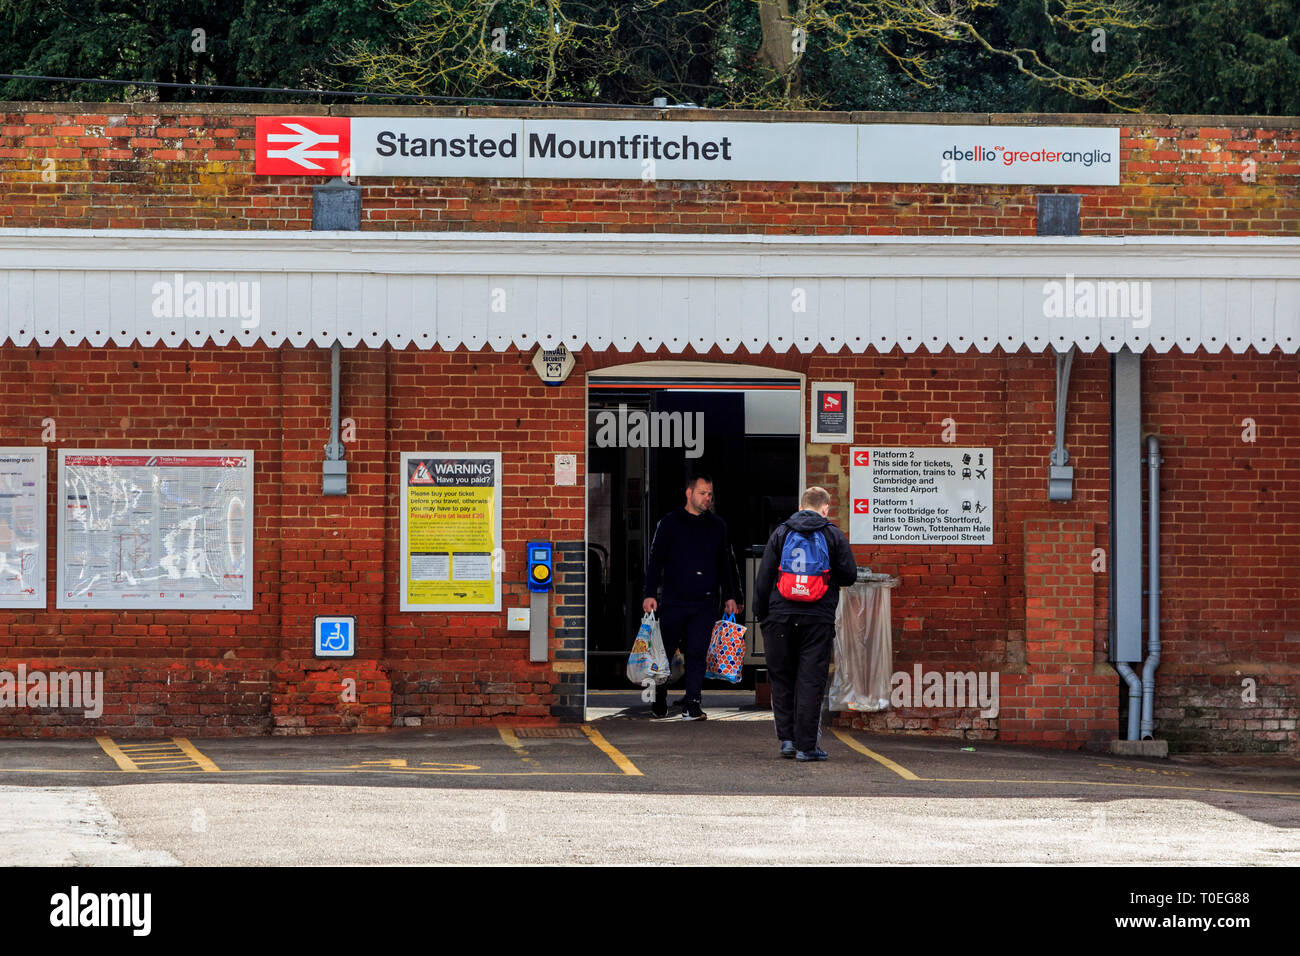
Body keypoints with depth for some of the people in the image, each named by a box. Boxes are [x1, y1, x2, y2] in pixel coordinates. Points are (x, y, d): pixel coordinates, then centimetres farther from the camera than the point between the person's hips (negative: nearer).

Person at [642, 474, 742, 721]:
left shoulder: (717, 525, 12)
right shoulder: (670, 523, 3)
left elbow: (725, 564, 18)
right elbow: (655, 560, 2)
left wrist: (730, 596, 13)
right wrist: (649, 594, -6)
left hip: (705, 602, 2)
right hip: (674, 601, -2)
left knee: (697, 653, -4)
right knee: (665, 652, 3)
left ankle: (692, 705, -4)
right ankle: (659, 704, 17)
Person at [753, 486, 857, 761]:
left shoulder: (780, 533, 7)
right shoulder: (834, 536, 3)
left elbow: (763, 578, 4)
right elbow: (849, 575, 1)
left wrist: (761, 614, 11)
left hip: (781, 616, 1)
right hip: (818, 619, -1)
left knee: (782, 679, 13)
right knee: (811, 681, 1)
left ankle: (786, 737, 8)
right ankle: (806, 745, -1)